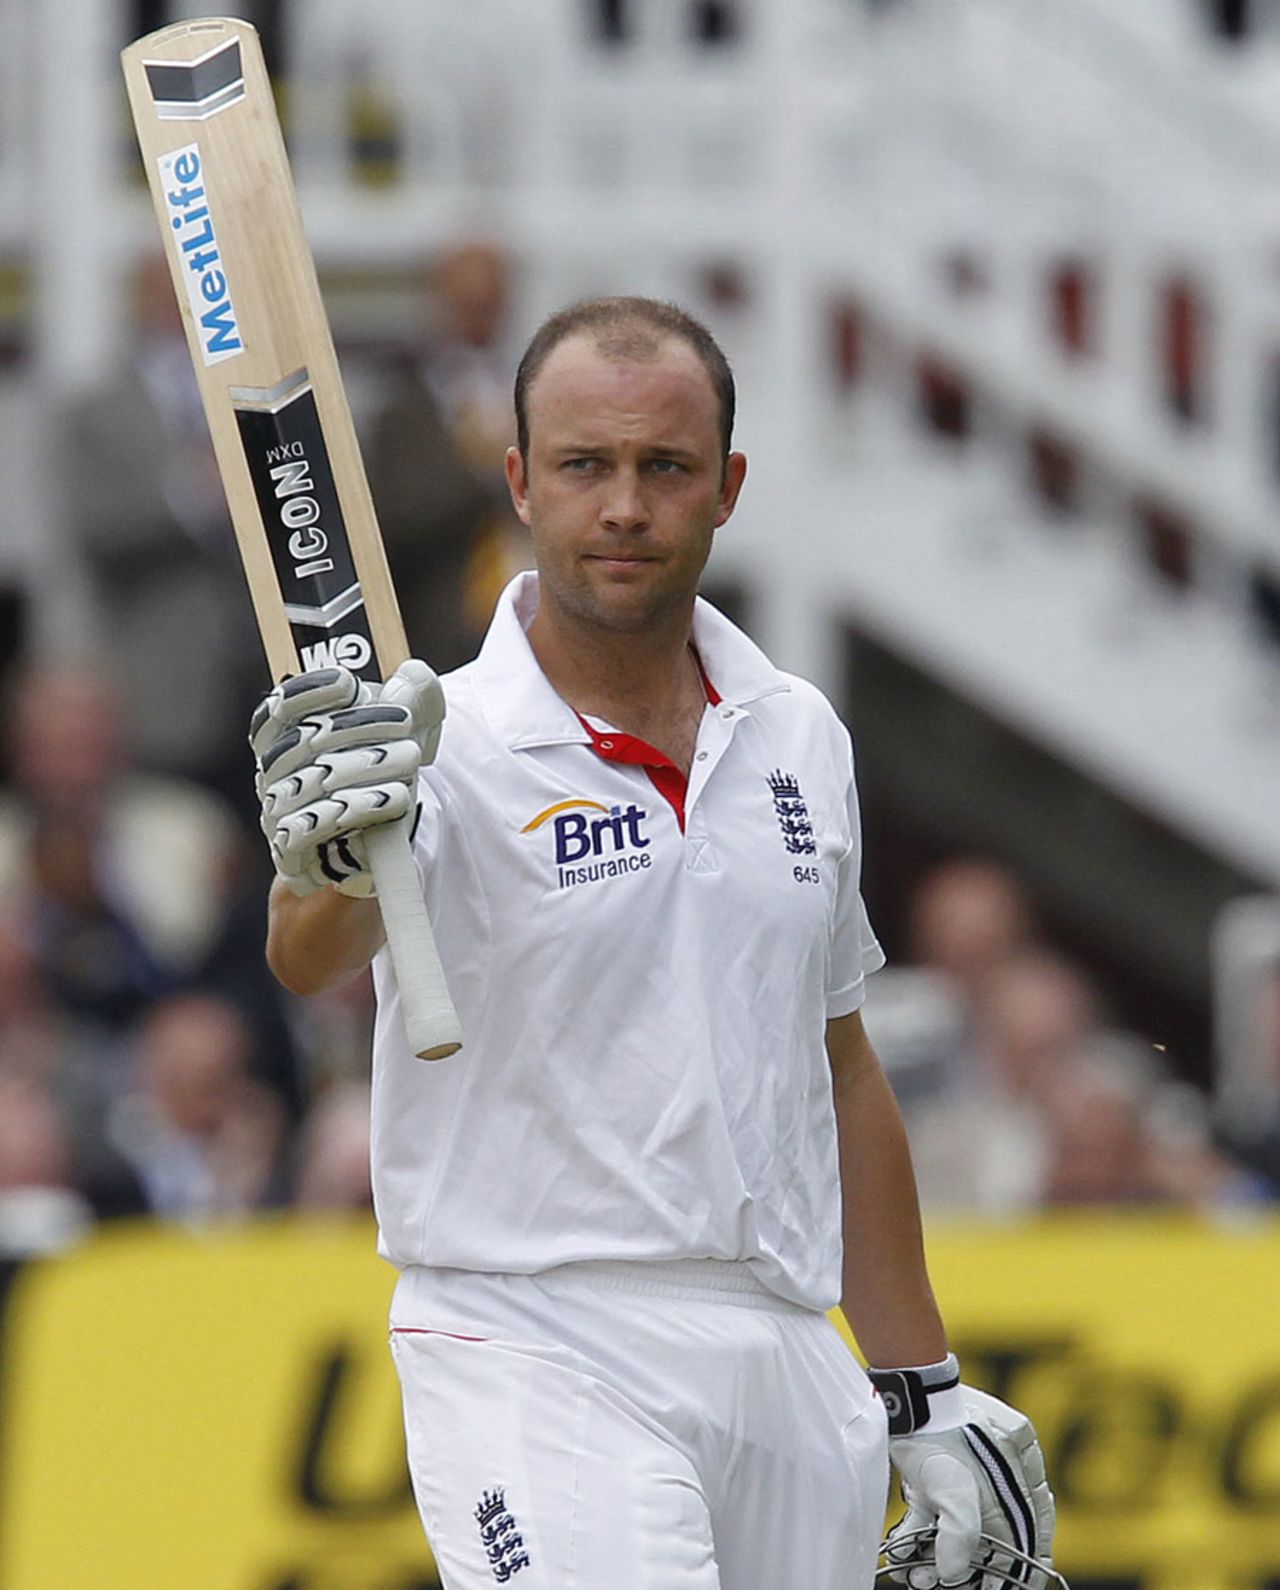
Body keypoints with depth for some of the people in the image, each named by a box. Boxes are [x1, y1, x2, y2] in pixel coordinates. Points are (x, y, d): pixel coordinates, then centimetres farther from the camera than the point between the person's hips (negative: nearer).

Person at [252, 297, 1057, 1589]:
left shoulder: (801, 739, 11)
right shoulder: (447, 750, -7)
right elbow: (313, 955, -28)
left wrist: (925, 1393, 20)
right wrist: (327, 864, -51)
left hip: (791, 1378, 6)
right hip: (539, 1365, -6)